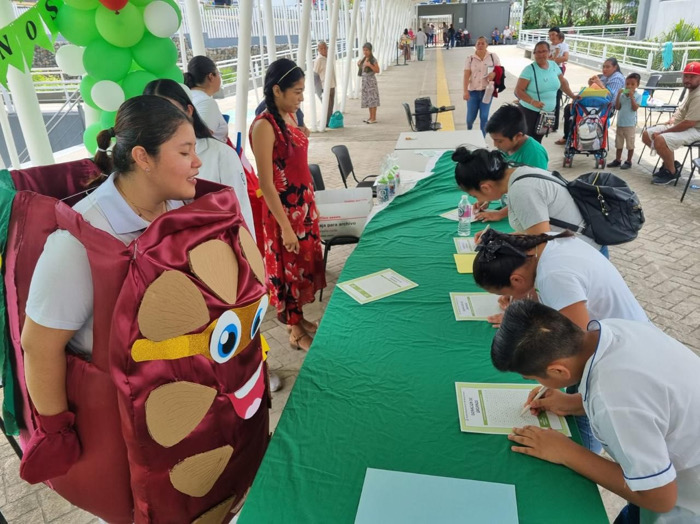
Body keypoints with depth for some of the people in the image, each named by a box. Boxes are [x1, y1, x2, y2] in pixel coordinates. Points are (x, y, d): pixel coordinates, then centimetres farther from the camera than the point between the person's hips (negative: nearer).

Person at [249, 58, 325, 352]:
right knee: (290, 268, 7)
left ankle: (297, 319, 38)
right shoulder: (264, 126, -21)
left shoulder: (289, 117, 5)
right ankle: (295, 331, 26)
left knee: (305, 263, 19)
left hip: (304, 204, 9)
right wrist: (285, 226, -20)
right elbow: (266, 184, -21)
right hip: (284, 209, -8)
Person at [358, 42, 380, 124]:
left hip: (371, 81, -7)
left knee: (372, 99, -6)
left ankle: (374, 118, -3)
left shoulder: (373, 60, -10)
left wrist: (369, 65, -24)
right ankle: (371, 117, 16)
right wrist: (359, 64, 2)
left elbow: (377, 70, -14)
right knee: (368, 99, 10)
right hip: (365, 81, 8)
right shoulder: (363, 59, 11)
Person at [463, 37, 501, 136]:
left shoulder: (493, 56, 0)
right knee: (470, 117, 3)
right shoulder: (470, 58, 0)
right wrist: (465, 91, -15)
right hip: (473, 91, 0)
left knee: (484, 117, -2)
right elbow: (466, 75, -5)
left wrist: (494, 73, -18)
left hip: (487, 91, 0)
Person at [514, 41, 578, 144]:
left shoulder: (554, 66, 3)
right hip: (530, 111, -5)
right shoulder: (529, 69, -14)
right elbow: (518, 90, -17)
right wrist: (532, 101, -27)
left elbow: (563, 82, 17)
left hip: (549, 111, 5)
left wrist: (572, 96, 15)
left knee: (539, 137, 11)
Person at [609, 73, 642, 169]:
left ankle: (628, 161, 13)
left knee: (630, 143, 4)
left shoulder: (638, 96, -6)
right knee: (618, 143, 14)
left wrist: (631, 96, -19)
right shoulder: (622, 94, 3)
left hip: (630, 124, -4)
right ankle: (617, 160, 25)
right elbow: (617, 107, -2)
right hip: (620, 122, 4)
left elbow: (635, 108, -16)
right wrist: (618, 95, -11)